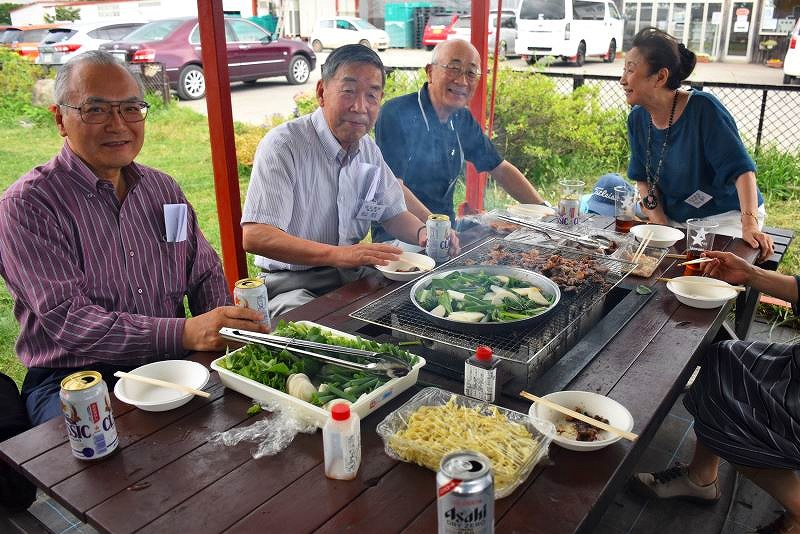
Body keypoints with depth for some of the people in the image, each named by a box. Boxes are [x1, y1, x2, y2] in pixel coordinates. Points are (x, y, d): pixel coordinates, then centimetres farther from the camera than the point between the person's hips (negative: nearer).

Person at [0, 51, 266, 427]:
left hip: (171, 367, 6)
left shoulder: (162, 188, 11)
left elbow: (205, 273, 14)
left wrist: (226, 330, -7)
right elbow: (65, 319, -18)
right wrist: (184, 333, -28)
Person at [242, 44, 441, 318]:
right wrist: (338, 254, -35)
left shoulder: (368, 149, 9)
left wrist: (423, 232, -6)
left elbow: (393, 212, 18)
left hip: (354, 275, 7)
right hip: (294, 284, -7)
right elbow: (254, 236, -25)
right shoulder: (282, 145, -16)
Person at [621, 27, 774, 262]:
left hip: (727, 215, -5)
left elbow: (741, 168, -23)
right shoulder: (637, 119, -3)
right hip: (676, 220, 5)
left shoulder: (703, 108, -21)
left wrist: (750, 226, -34)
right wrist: (661, 227, -10)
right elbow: (644, 179, 3)